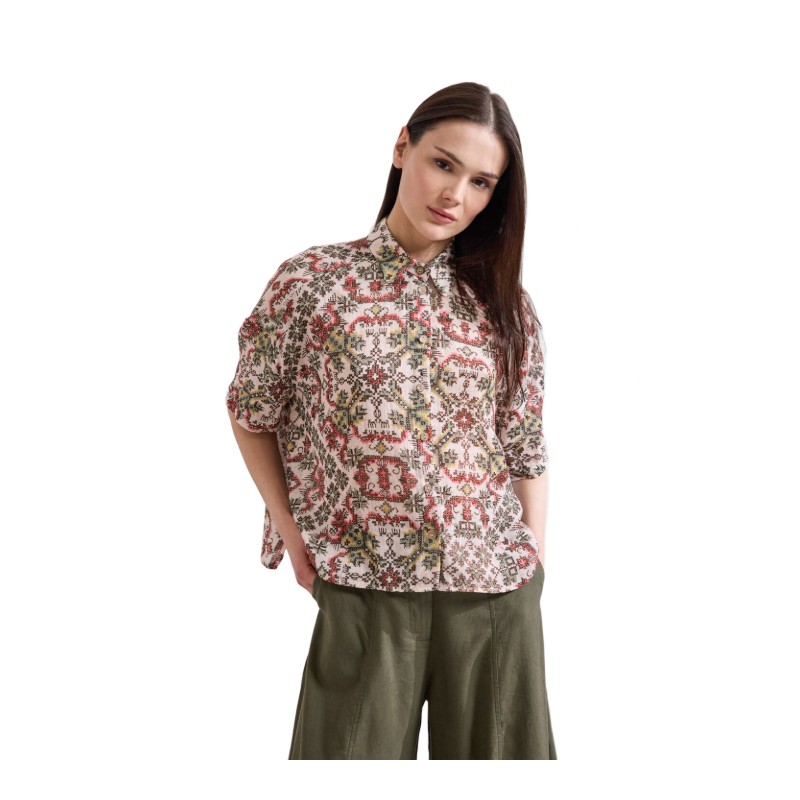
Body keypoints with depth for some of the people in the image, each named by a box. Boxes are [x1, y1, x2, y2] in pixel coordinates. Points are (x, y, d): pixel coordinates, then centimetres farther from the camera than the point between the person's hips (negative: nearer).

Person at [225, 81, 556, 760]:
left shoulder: (503, 301, 5)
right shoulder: (312, 282, -4)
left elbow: (527, 447, 7)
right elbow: (252, 413, 6)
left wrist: (535, 564, 4)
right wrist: (291, 533, 1)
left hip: (497, 592, 3)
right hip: (361, 588, -2)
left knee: (492, 747, 12)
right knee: (357, 748, 8)